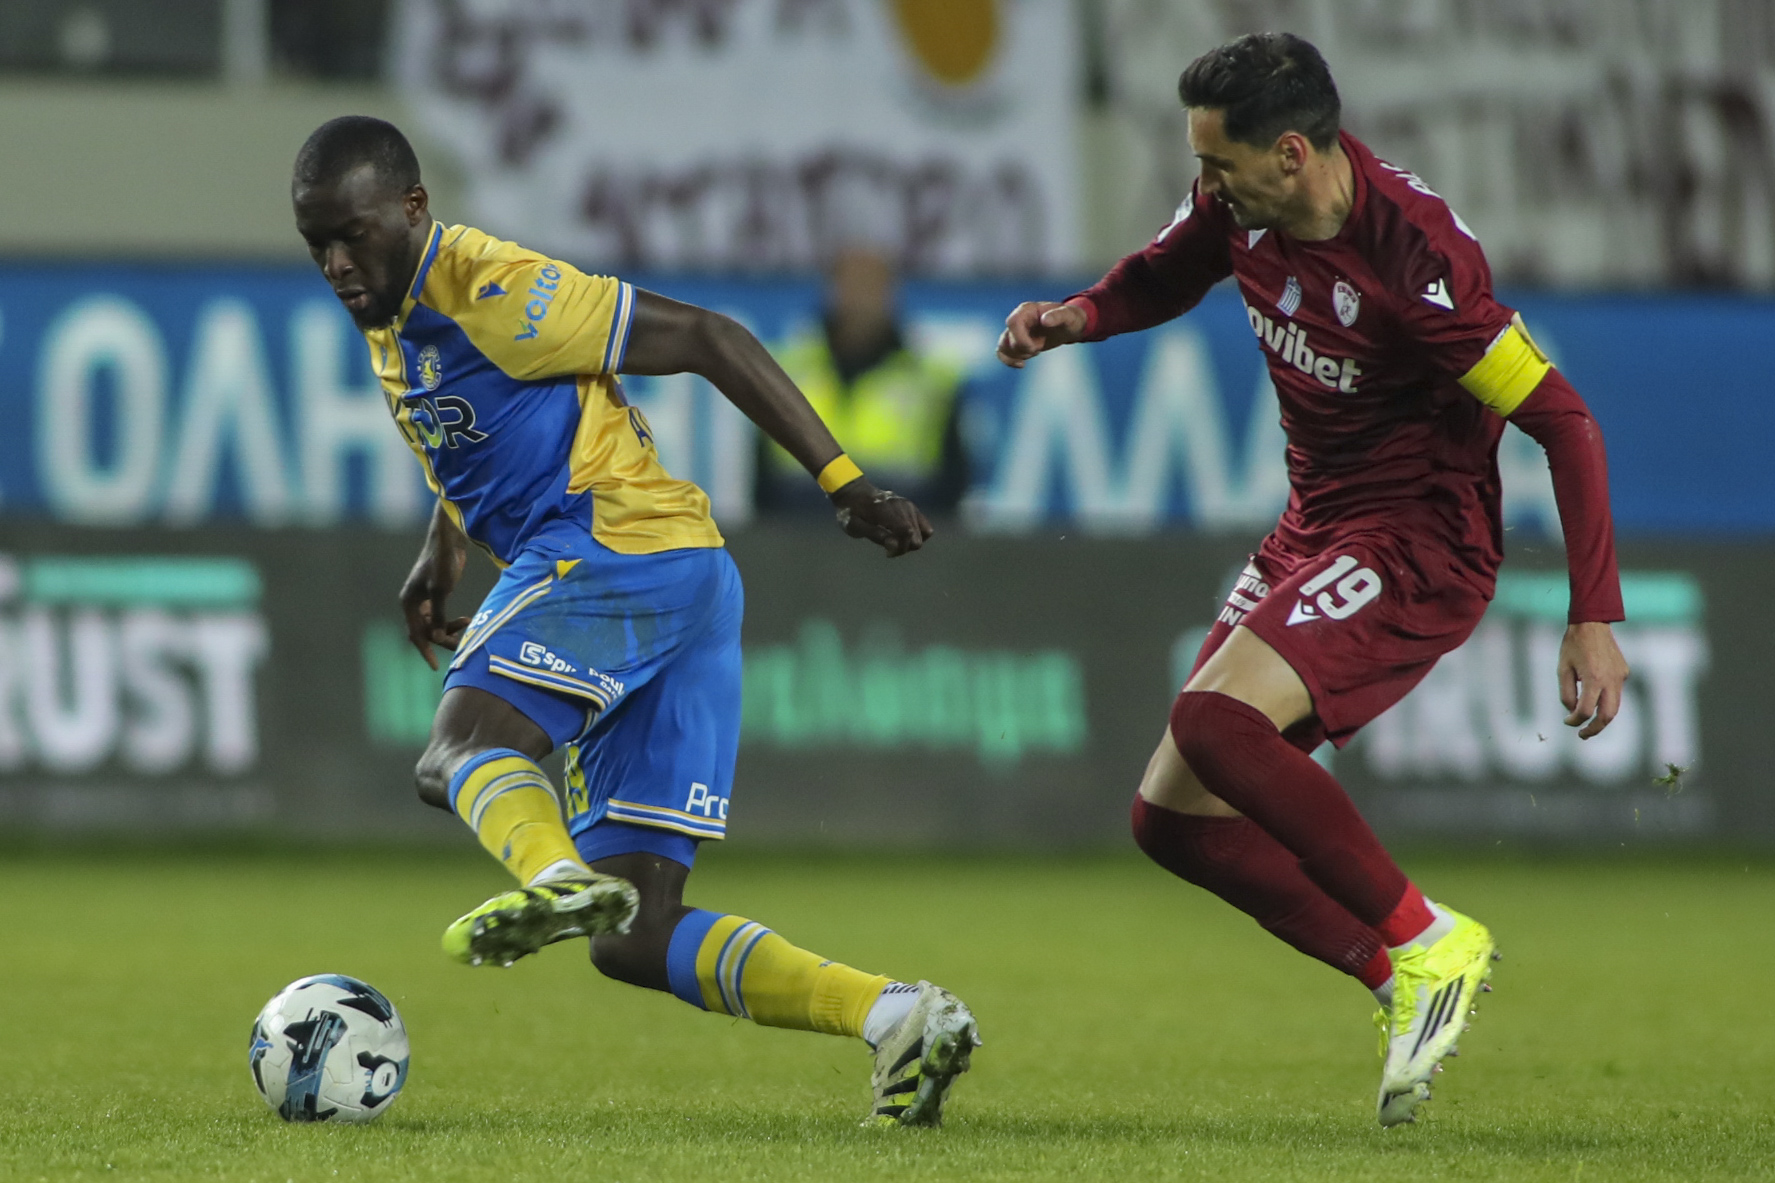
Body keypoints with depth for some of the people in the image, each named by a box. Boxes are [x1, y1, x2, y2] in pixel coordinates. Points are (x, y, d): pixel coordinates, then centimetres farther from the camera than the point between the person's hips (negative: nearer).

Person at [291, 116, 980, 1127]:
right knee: (635, 942, 3)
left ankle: (556, 877, -62)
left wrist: (843, 481, -14)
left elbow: (702, 337, -11)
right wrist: (442, 560, 23)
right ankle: (898, 1017, -5)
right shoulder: (394, 319, 19)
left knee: (459, 754, -31)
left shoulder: (491, 289, -9)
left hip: (621, 548, -9)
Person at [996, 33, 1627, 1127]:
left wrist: (1595, 617, -26)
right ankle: (1408, 986, 6)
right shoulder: (1240, 206, -4)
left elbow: (1562, 420, -22)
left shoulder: (1415, 255, -26)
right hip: (1313, 533, 9)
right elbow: (1167, 274, 19)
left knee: (1214, 718, -29)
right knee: (1173, 818, 2)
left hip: (1419, 546, -9)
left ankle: (1428, 940, -15)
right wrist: (1077, 316, -5)